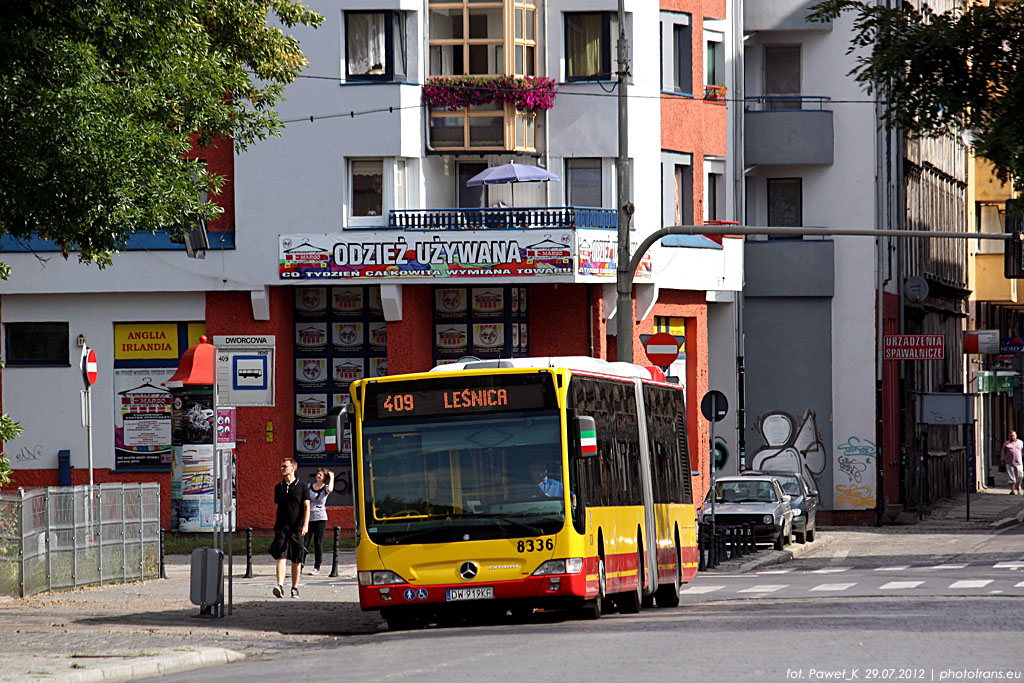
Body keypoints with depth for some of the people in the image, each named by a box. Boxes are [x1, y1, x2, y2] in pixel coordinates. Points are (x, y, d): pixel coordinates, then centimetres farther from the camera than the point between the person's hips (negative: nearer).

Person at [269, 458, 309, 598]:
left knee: (296, 560, 4)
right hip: (281, 527, 2)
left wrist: (305, 524, -13)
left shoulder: (302, 487, 3)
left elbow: (306, 507, -1)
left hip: (296, 528, -2)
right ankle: (280, 586, -25)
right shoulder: (278, 488, 13)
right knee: (281, 557, -14)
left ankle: (295, 588, 14)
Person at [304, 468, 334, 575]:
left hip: (320, 518, -2)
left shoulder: (325, 488, -1)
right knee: (304, 543, -5)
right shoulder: (310, 486, 8)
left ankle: (317, 567, 9)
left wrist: (331, 478, -12)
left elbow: (330, 489, -26)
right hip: (308, 517, 2)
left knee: (318, 543, 0)